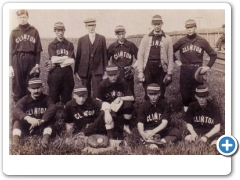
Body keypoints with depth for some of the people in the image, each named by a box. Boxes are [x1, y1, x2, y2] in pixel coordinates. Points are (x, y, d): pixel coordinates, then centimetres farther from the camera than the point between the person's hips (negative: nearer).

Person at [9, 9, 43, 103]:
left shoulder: (34, 31, 5)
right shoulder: (14, 32, 6)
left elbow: (38, 49, 4)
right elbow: (11, 50, 4)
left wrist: (37, 64, -1)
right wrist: (10, 66, -2)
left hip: (31, 60, 0)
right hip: (17, 61, 0)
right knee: (17, 85, 2)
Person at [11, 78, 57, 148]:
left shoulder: (46, 98, -8)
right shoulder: (24, 100, -9)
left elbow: (53, 108, -29)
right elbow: (16, 111, -30)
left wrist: (42, 120, -45)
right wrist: (28, 118, -51)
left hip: (41, 127, 0)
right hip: (26, 128, 0)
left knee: (50, 118, -24)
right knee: (17, 119, -24)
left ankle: (45, 137, -42)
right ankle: (15, 139, -42)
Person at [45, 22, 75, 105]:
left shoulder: (69, 45, 7)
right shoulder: (51, 45, 4)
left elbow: (72, 61, -5)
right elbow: (53, 59, -11)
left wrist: (56, 62, -8)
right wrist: (66, 57, -5)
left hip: (67, 73, 1)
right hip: (55, 74, -1)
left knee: (67, 98, 7)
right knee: (53, 98, 4)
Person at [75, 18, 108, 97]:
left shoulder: (101, 38, 5)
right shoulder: (81, 40, 7)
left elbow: (104, 55, 5)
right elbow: (78, 56, 6)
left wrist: (106, 70, 1)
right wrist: (76, 71, 2)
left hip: (97, 70, -1)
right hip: (84, 70, 1)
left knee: (97, 93, -5)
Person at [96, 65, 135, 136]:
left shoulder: (122, 82, -9)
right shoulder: (103, 84, -10)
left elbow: (132, 98, -11)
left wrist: (120, 98, -24)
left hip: (120, 106, 0)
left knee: (128, 104, -31)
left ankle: (125, 125, -7)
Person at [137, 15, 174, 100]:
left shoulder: (167, 38, 5)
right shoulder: (146, 38, 7)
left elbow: (170, 57, 4)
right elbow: (140, 55, 4)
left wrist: (169, 73, -1)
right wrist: (140, 71, -4)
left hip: (161, 68, 0)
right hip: (148, 67, 1)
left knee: (160, 93, 5)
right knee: (148, 93, 5)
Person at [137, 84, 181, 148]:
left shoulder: (164, 104, -7)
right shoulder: (144, 106, -4)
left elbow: (165, 122, -16)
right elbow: (140, 123, -11)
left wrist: (153, 132, -34)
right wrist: (143, 133, -35)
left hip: (163, 129, 0)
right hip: (149, 130, 0)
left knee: (177, 133, -27)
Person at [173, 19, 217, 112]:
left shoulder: (202, 41, 0)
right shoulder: (181, 41, 0)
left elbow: (213, 54, 7)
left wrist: (208, 66, -1)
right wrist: (176, 61, 2)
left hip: (197, 70, 0)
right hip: (185, 70, 0)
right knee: (185, 91, 7)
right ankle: (186, 107, 24)